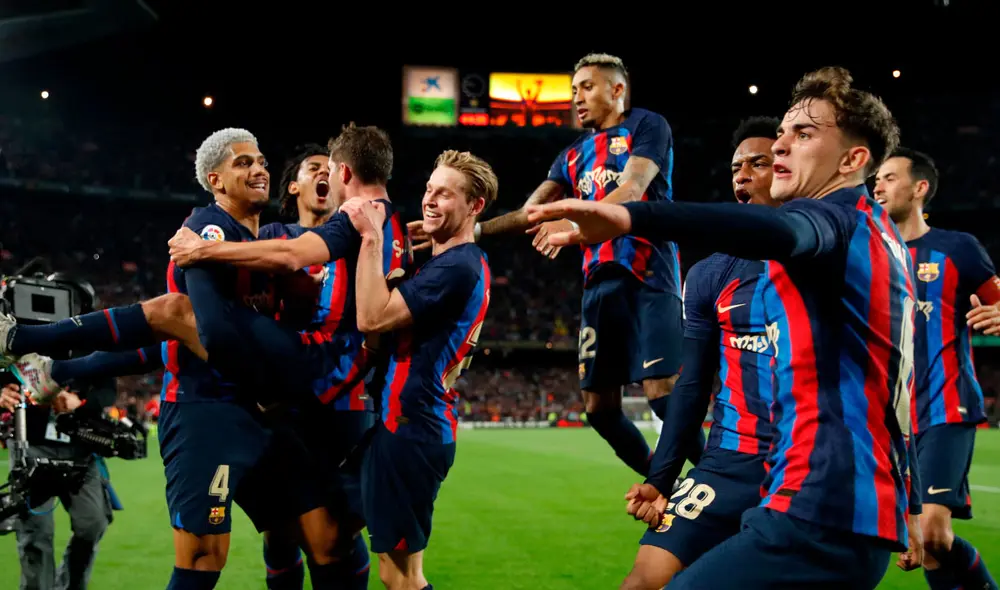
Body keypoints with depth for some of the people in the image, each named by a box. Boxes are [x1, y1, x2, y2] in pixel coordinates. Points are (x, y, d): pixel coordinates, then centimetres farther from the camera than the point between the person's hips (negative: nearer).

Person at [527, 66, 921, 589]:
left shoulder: (837, 217, -8)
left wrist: (629, 216, -49)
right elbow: (900, 386, 24)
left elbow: (778, 233, -34)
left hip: (820, 515, -10)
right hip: (864, 514, 10)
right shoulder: (884, 236, 19)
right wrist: (910, 507, 31)